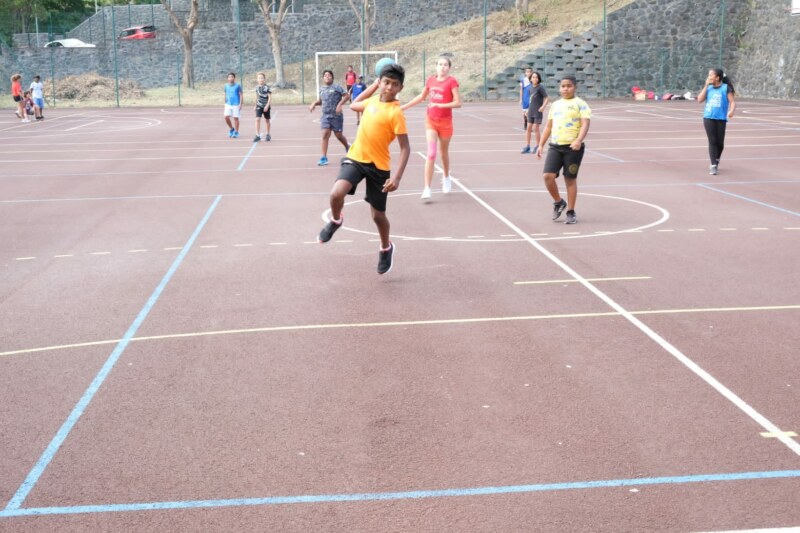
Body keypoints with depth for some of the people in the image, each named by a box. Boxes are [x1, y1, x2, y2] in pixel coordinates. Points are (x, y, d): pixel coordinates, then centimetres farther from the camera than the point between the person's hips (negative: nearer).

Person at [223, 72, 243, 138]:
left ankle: (236, 132, 11)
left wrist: (240, 104, -10)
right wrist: (225, 103, 17)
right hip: (228, 105, 4)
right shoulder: (226, 86, 7)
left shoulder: (238, 86, -6)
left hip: (236, 105, -4)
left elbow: (241, 95, -4)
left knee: (235, 118, -1)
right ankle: (232, 129, 16)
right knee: (226, 117, -7)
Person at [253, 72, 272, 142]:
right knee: (257, 119, -12)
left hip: (266, 106, -2)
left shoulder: (267, 87, -11)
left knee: (267, 120, 10)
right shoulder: (257, 87, 2)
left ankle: (267, 134, 26)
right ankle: (257, 135, -12)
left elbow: (270, 97, -11)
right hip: (259, 106, 2)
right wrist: (255, 105, 18)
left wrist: (267, 105, -19)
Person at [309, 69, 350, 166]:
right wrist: (314, 103, 6)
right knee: (325, 135, -9)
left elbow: (347, 95, -10)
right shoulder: (321, 89, 11)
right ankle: (324, 158, -9)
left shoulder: (336, 87, -7)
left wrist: (340, 104, -20)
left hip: (336, 116, -4)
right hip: (325, 116, 4)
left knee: (339, 135, 5)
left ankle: (348, 148, 37)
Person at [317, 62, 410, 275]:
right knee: (336, 193, -24)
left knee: (378, 215, 9)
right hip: (355, 158, 4)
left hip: (378, 166, -3)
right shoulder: (373, 101, 3)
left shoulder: (396, 113, -15)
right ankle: (335, 221, 10)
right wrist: (374, 85, 24)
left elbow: (405, 148, -15)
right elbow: (354, 105, 28)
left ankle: (386, 249, 38)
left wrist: (397, 177, -24)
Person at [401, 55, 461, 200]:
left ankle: (446, 177, 44)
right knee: (431, 153, -10)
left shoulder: (451, 81, -11)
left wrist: (440, 105, -25)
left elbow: (458, 103, -16)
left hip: (445, 122, -2)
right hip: (431, 121, 2)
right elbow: (421, 96, 18)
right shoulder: (431, 80, 2)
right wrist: (405, 106, 18)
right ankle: (427, 188, -12)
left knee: (444, 152, 16)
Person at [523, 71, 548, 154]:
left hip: (538, 111, -6)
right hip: (531, 110, 6)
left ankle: (537, 146, 6)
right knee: (528, 128, 6)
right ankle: (527, 146, 12)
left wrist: (543, 107, -24)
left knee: (535, 128, -6)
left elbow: (546, 98, -9)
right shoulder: (531, 87, 10)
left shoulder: (540, 87, -9)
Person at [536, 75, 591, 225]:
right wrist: (541, 145, 14)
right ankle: (558, 202, 14)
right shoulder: (555, 105, 15)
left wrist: (579, 140, -30)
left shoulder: (580, 104, -2)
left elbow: (585, 124, -13)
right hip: (555, 146, 4)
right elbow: (548, 126, 20)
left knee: (570, 179, 1)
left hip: (573, 147, -4)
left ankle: (571, 212, 14)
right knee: (548, 176, -10)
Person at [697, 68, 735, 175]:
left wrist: (731, 111, -27)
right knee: (712, 141, -6)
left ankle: (716, 161, 31)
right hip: (708, 118, 2)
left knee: (720, 142, 5)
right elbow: (700, 100, 1)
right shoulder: (709, 87, 10)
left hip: (721, 118, -2)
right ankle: (713, 166, -7)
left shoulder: (726, 88, -1)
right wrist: (706, 86, -2)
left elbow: (732, 102, -6)